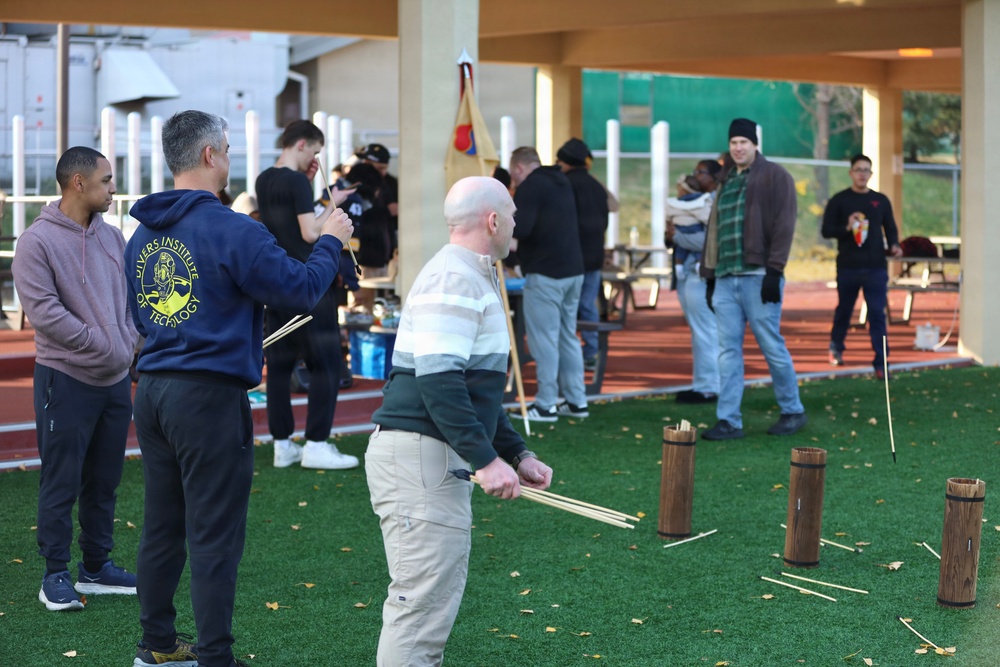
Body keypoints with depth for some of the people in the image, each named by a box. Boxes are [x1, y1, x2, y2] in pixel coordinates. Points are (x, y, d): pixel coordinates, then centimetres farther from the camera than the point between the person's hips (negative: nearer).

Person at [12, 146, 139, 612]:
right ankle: (55, 574, 10)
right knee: (61, 483, 0)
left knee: (104, 481, 14)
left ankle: (96, 566, 25)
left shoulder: (111, 237, 9)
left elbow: (130, 294, 15)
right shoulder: (38, 241, -12)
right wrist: (100, 345, -15)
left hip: (116, 380, 7)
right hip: (65, 380, -6)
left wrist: (130, 340, -2)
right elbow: (43, 310, -17)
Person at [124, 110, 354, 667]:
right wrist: (330, 243, 6)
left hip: (153, 390, 8)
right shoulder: (232, 231, -15)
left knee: (163, 526, 16)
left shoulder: (143, 234, 10)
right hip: (210, 396, -8)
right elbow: (301, 290, -10)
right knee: (215, 536, -1)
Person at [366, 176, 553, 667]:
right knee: (422, 600, -11)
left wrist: (516, 454, 21)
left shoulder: (474, 278, 21)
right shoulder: (454, 280, -12)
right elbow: (438, 380, -22)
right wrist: (486, 459, -23)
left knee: (439, 596, 14)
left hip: (439, 461, 11)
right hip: (417, 456, -11)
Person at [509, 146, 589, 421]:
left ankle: (546, 405, -4)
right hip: (574, 270, 9)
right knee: (567, 335, 14)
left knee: (544, 338, -5)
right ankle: (576, 401, 16)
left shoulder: (530, 186, -10)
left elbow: (519, 229, -21)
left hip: (545, 274, -9)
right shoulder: (562, 182, 18)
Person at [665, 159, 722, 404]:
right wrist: (669, 237, -3)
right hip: (685, 272, 9)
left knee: (704, 331, -8)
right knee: (700, 331, 12)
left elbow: (709, 240, -23)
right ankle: (702, 384, 16)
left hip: (701, 273, -9)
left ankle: (707, 387, -6)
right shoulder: (690, 202, 18)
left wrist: (676, 236, -16)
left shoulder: (713, 203, -10)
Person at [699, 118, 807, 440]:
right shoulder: (726, 181, 20)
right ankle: (728, 420, 3)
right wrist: (710, 275, 17)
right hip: (725, 279, 6)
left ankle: (793, 411, 15)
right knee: (728, 350, 2)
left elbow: (783, 225, -9)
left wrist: (774, 271, -16)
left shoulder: (774, 176, -1)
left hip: (758, 276, -6)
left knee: (772, 346, -1)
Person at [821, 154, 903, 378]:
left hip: (876, 267, 1)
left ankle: (880, 362, -6)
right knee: (844, 309, 14)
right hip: (848, 267, -1)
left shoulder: (881, 200, 9)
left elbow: (890, 228, 14)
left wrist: (894, 245, -6)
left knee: (877, 314, -6)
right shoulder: (839, 200, 2)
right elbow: (826, 230, -1)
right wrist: (846, 227, -18)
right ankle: (836, 346, 39)